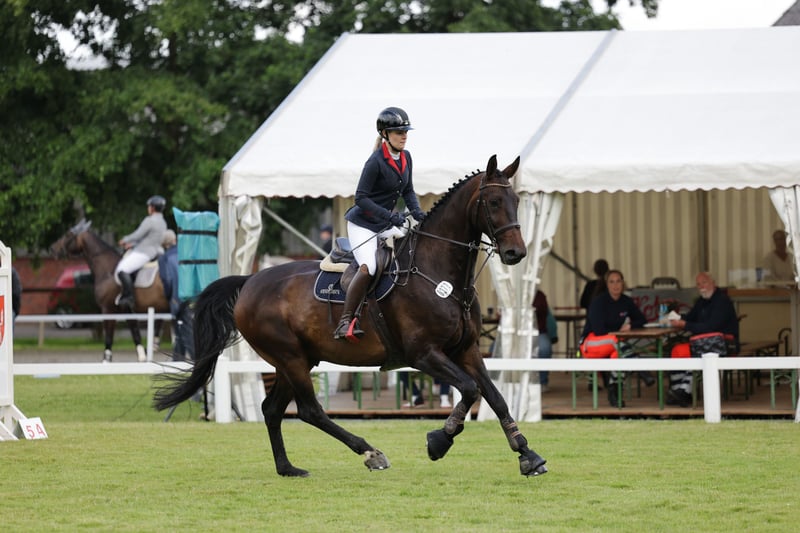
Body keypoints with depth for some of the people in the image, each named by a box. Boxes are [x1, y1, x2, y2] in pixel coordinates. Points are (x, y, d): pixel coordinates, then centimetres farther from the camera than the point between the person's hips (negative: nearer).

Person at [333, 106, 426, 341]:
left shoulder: (405, 157, 5)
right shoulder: (376, 161, -19)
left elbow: (408, 191, 16)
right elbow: (361, 198, -18)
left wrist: (416, 211, -3)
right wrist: (389, 215, -26)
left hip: (386, 224, 8)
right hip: (363, 223, -8)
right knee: (368, 268, -27)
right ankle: (345, 322, -24)